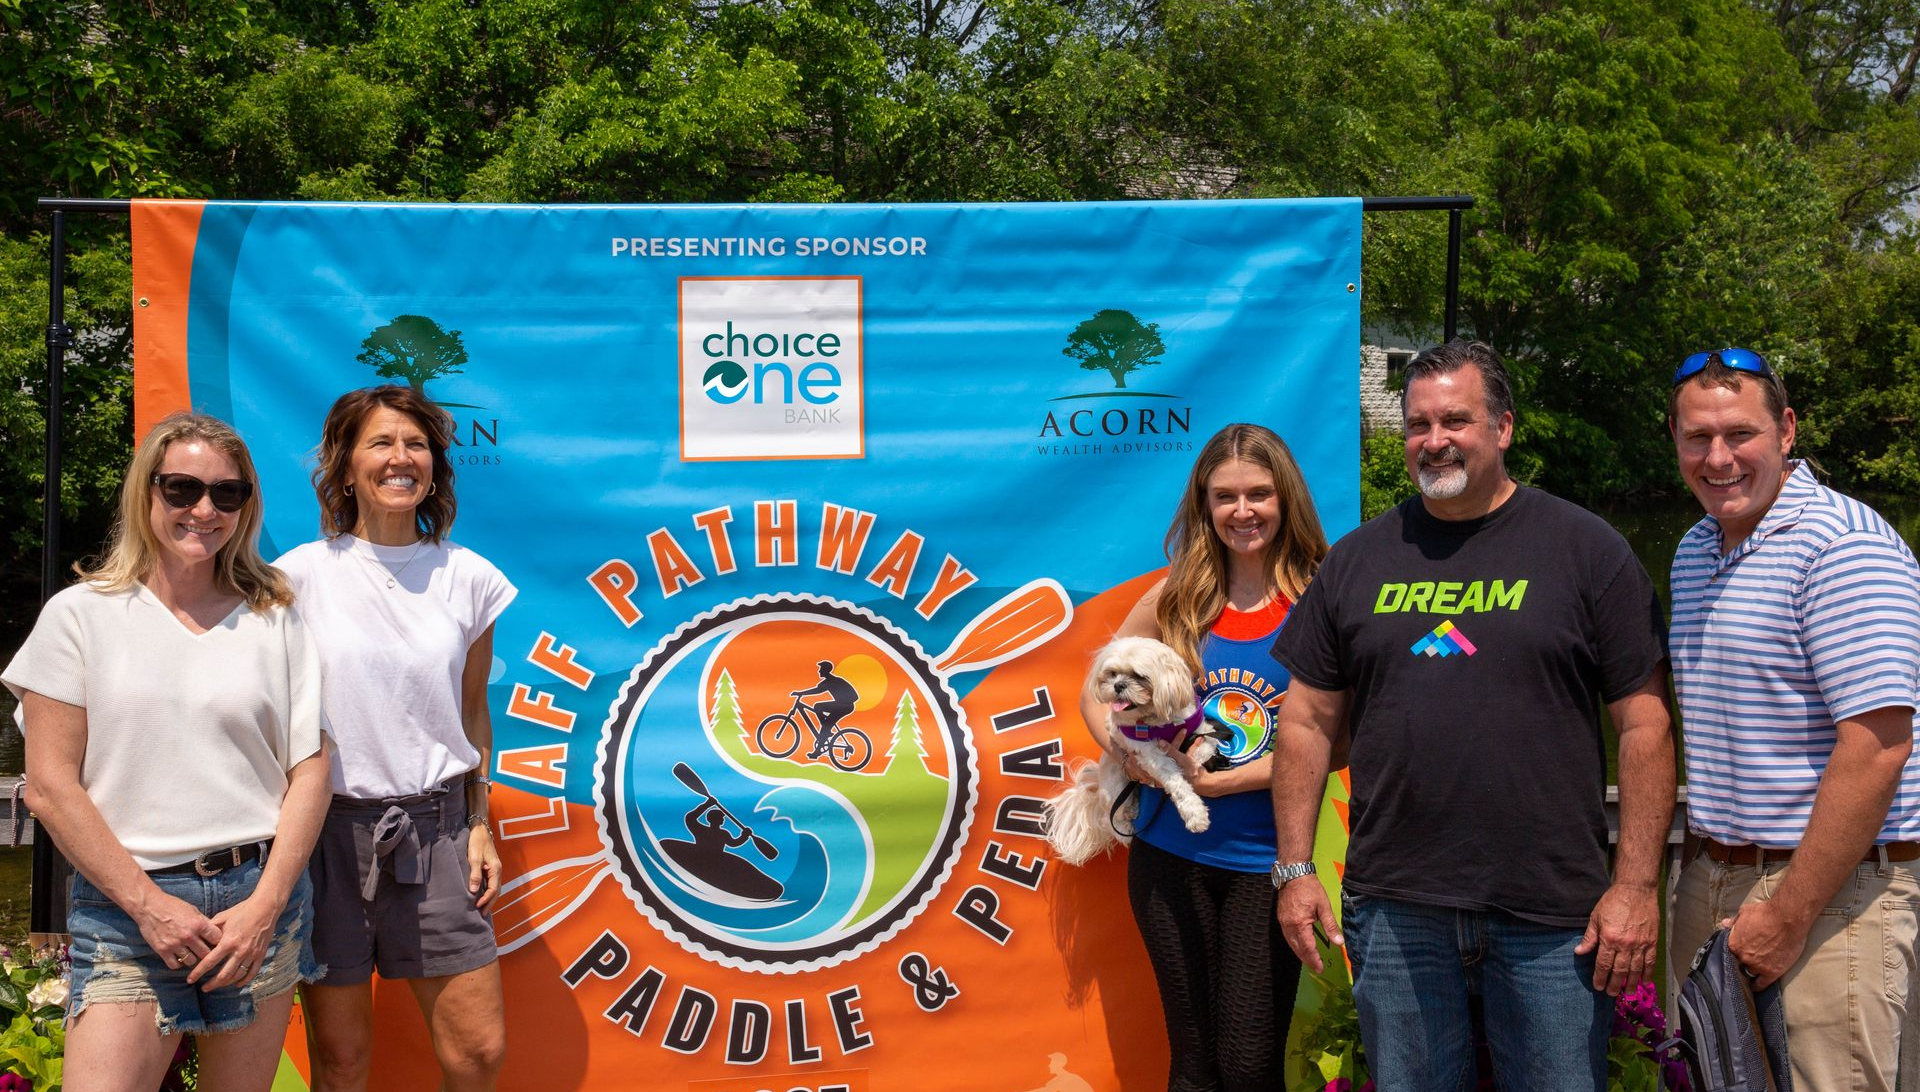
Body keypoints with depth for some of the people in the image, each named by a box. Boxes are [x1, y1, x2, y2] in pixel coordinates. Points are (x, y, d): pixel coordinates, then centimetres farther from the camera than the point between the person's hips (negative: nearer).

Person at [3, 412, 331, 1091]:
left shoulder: (274, 617, 7)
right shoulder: (81, 615, 2)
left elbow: (310, 768, 4)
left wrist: (265, 906, -6)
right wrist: (148, 904, -8)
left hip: (260, 893, 2)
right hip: (126, 905, -2)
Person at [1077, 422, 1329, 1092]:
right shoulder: (1178, 597, 3)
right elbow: (1095, 692, 10)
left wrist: (1217, 781, -16)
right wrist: (1130, 755, -9)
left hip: (1265, 860, -2)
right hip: (1171, 855, 3)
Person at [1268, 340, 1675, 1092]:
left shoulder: (1586, 549, 0)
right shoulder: (1359, 558, 8)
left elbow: (1643, 725, -2)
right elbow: (1309, 720, 10)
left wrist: (1637, 885, -7)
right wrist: (1295, 867, 4)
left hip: (1554, 917, -2)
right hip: (1395, 911, 2)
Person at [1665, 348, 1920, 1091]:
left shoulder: (1843, 546, -15)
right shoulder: (1694, 551, 12)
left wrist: (1788, 917, -20)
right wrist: (1712, 860, 13)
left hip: (1831, 891, -8)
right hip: (1712, 883, 8)